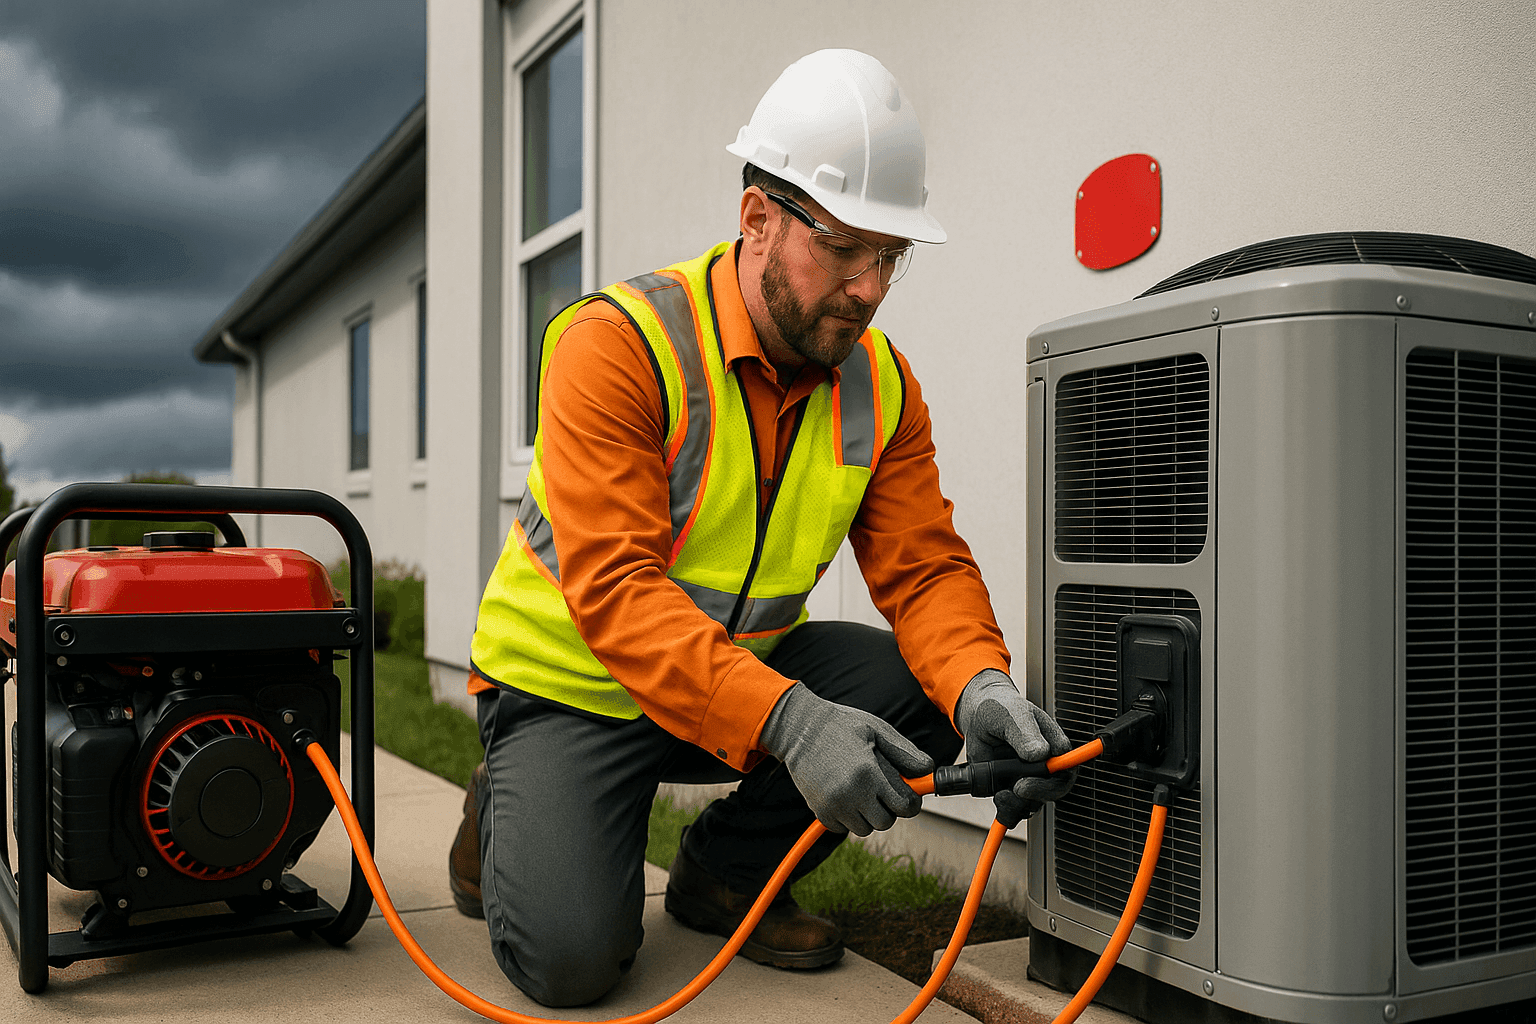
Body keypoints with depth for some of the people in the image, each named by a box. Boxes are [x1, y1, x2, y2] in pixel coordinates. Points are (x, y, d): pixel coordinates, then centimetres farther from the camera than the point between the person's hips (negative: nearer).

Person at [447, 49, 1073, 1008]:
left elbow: (924, 568, -10)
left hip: (751, 668, 5)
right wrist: (786, 720, -45)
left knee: (922, 689, -19)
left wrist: (981, 686, -33)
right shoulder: (618, 344, -24)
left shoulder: (881, 382, -5)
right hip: (571, 683, -5)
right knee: (572, 956, -23)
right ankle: (508, 815, 14)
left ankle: (727, 873, 5)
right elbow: (613, 588, -32)